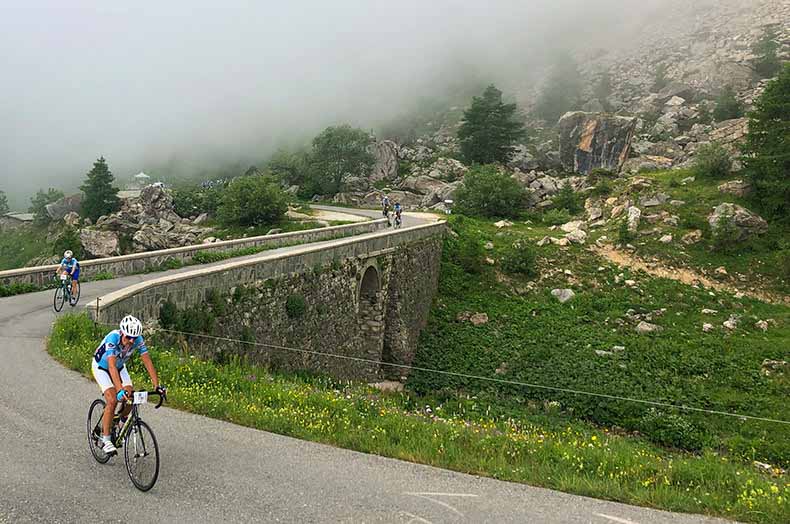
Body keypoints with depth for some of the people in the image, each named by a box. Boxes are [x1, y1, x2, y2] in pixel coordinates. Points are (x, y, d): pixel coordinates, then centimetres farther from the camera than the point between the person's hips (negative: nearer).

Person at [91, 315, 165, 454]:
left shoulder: (138, 340, -25)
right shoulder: (113, 338, -38)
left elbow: (148, 362, -25)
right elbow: (111, 366, -46)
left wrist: (157, 386, -34)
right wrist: (120, 390, -56)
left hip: (119, 367, 4)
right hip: (101, 367, -4)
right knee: (113, 400, -21)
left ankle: (122, 424, 19)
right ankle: (105, 440, -11)